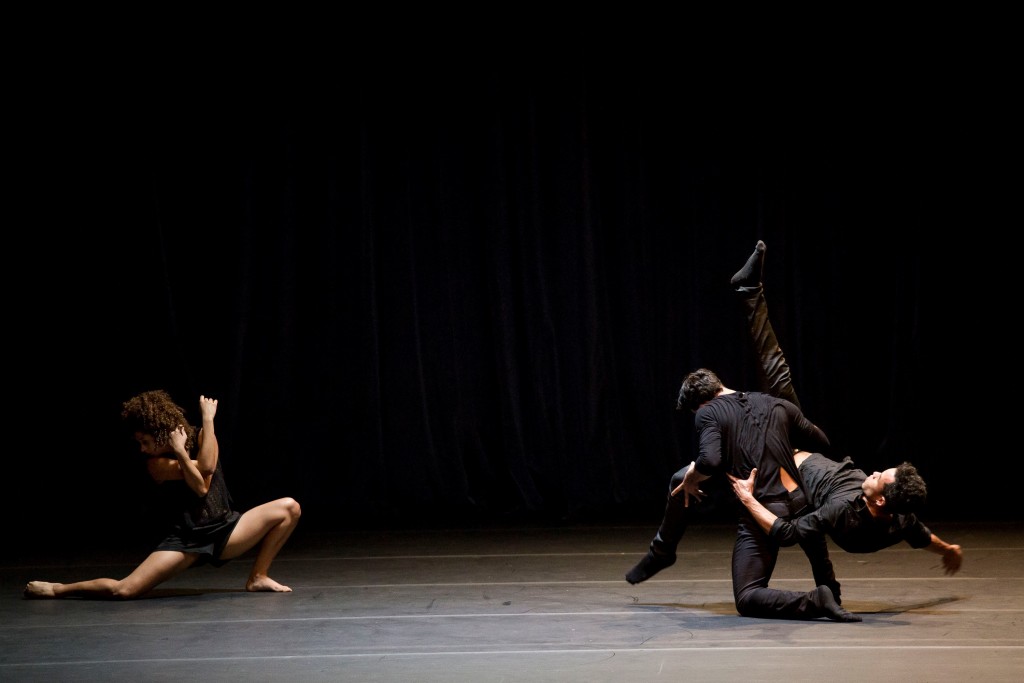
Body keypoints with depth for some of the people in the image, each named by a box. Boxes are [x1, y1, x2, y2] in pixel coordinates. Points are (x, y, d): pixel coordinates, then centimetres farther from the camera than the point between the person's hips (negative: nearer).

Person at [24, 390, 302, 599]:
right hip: (185, 542, -3)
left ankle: (258, 577, -1)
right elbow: (200, 485, -21)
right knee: (123, 590, -20)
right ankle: (58, 589, 4)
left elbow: (208, 467, -24)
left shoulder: (201, 438, 0)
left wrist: (208, 419, -20)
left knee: (289, 507, -13)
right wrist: (179, 452, -21)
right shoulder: (156, 464, -8)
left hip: (223, 531, 3)